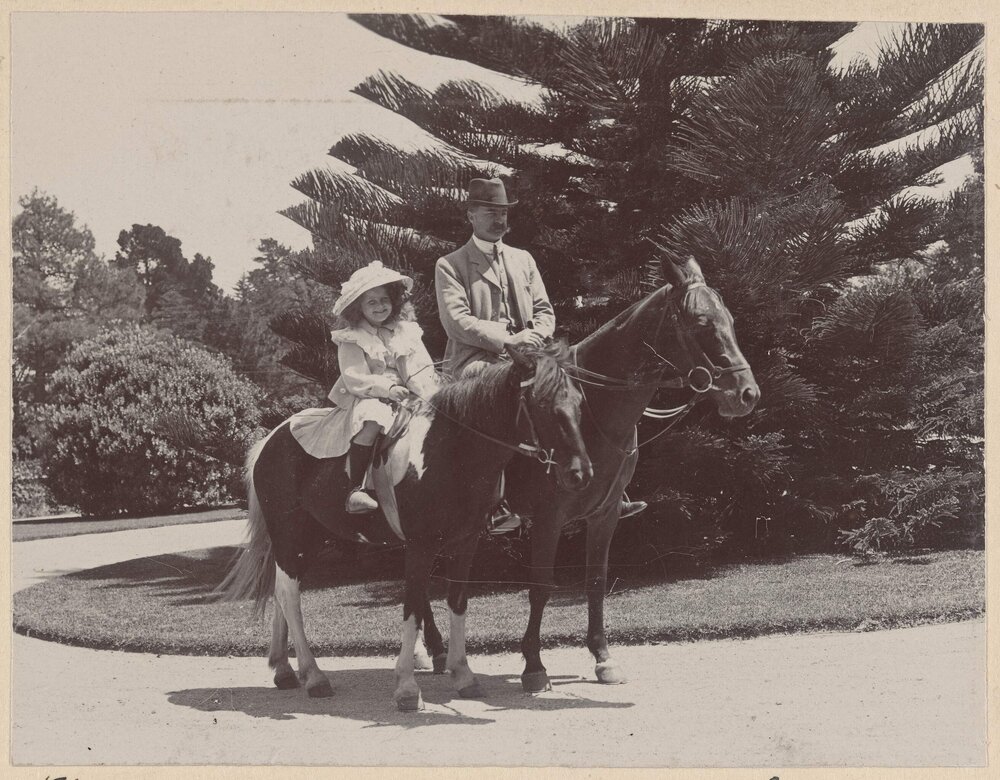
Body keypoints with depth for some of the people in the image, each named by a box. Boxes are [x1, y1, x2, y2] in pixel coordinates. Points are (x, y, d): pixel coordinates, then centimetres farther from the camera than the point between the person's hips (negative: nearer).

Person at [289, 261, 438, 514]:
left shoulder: (407, 333, 13)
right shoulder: (351, 340, 1)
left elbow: (421, 369, 7)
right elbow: (355, 379, -10)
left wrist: (427, 393, -14)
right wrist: (386, 388, -24)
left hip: (403, 399, 4)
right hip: (363, 399, -4)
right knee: (371, 417, -37)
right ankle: (356, 489, -39)